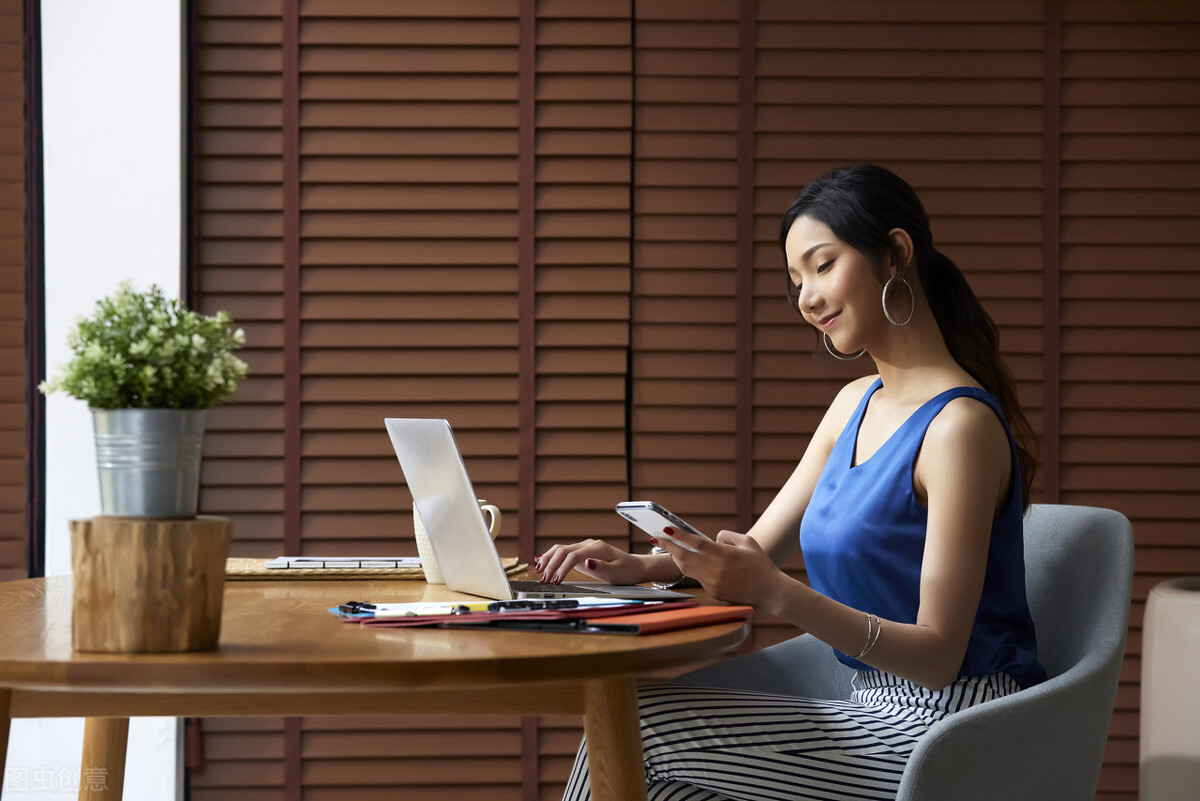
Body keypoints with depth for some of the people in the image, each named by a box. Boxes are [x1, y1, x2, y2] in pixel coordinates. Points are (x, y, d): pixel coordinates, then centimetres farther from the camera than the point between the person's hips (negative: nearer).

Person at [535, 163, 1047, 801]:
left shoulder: (960, 425, -17)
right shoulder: (856, 404, 13)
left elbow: (938, 655, -20)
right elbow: (759, 545, 16)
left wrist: (778, 595, -32)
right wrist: (640, 566, -3)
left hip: (947, 730, -8)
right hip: (884, 710, 8)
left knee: (636, 727, -13)